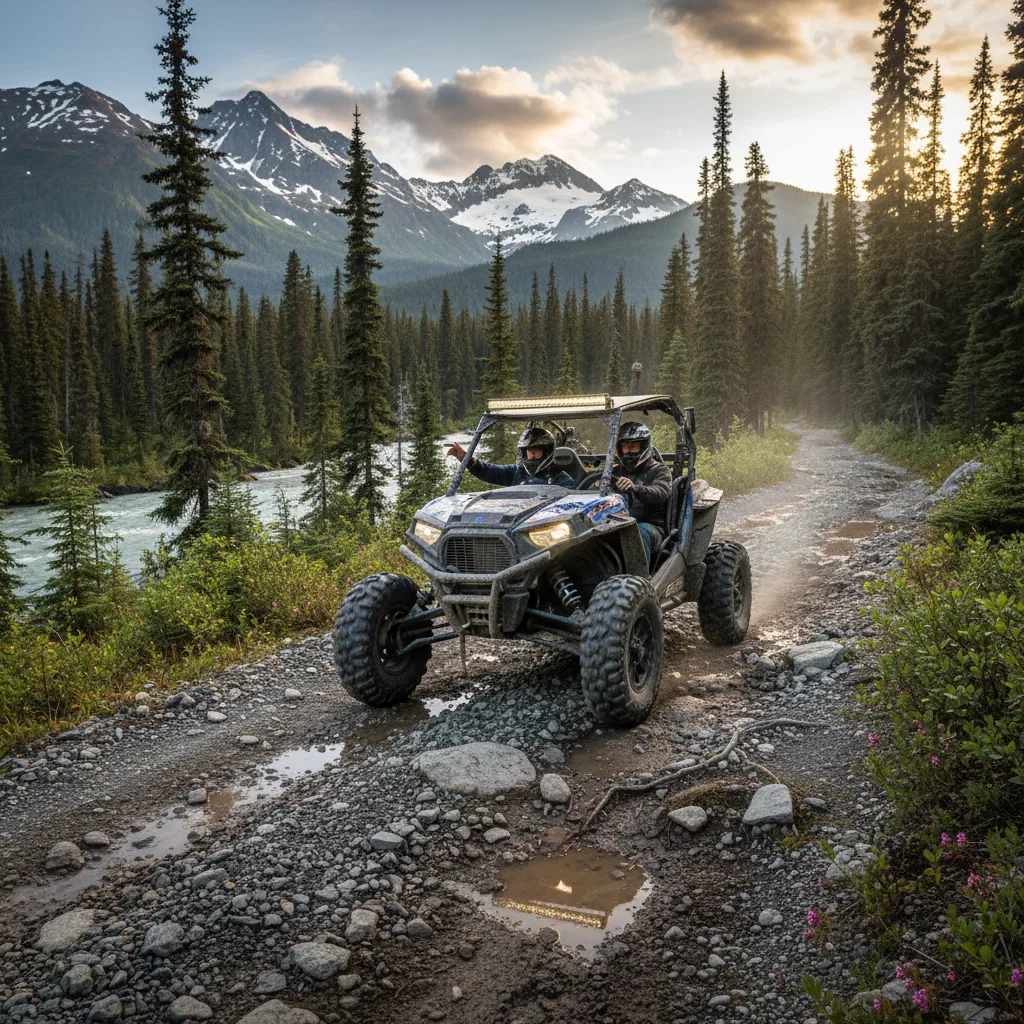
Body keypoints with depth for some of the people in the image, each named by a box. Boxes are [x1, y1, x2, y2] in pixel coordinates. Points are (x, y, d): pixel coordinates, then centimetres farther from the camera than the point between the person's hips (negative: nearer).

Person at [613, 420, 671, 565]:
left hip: (651, 526, -4)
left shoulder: (659, 470, 7)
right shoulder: (618, 471, 24)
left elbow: (660, 493, -16)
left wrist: (635, 488, -36)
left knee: (640, 532, -39)